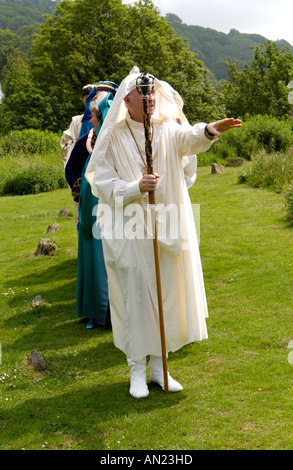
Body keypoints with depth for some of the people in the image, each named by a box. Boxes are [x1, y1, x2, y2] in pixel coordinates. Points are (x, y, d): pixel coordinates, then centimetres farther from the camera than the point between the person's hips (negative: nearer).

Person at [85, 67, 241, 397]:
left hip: (165, 230, 3)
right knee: (135, 299, 1)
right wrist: (136, 187, -24)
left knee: (165, 296, 9)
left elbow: (188, 138, -19)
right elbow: (102, 184, -7)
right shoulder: (113, 136, -2)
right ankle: (137, 371, 16)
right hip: (130, 231, -3)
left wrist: (210, 130, -41)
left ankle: (158, 366, 24)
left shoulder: (167, 129, 4)